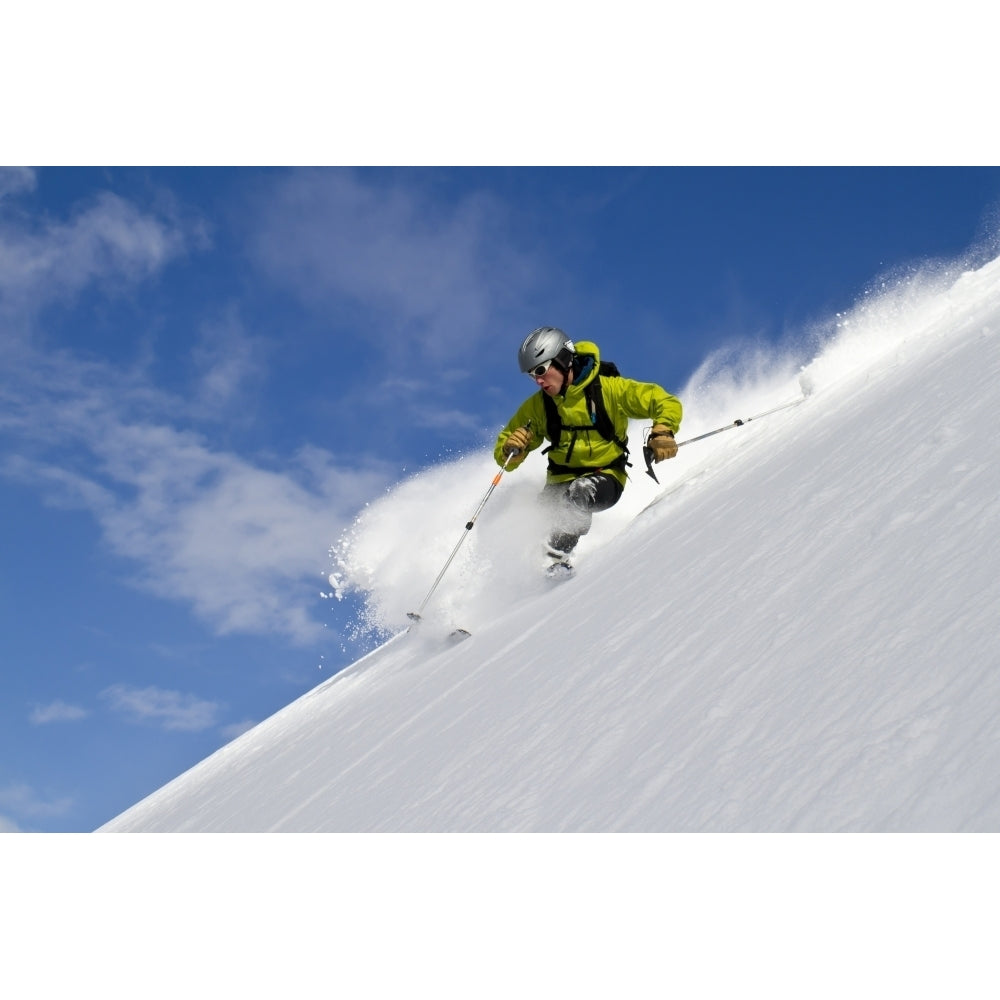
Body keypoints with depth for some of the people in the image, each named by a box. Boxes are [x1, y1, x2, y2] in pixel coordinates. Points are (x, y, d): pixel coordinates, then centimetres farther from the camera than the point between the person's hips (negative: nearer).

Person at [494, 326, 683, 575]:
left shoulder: (610, 389, -14)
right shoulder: (536, 406, -2)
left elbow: (668, 404, -14)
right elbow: (505, 458, 5)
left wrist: (662, 433, -34)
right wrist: (511, 449, -20)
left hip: (605, 478, -4)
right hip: (561, 480, 4)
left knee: (578, 493, -36)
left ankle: (558, 558, -36)